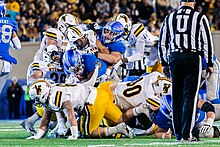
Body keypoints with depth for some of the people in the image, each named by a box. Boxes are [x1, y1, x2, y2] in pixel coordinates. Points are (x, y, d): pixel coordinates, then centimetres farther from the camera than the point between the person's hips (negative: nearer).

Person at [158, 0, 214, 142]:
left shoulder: (169, 18, 8)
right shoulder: (200, 18, -2)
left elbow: (162, 42, 11)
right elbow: (207, 42, -1)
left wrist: (164, 63, 19)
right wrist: (210, 64, 7)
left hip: (174, 58, 3)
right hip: (193, 58, -3)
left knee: (177, 97, 10)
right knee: (190, 97, -1)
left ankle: (178, 134, 12)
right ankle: (187, 134, -4)